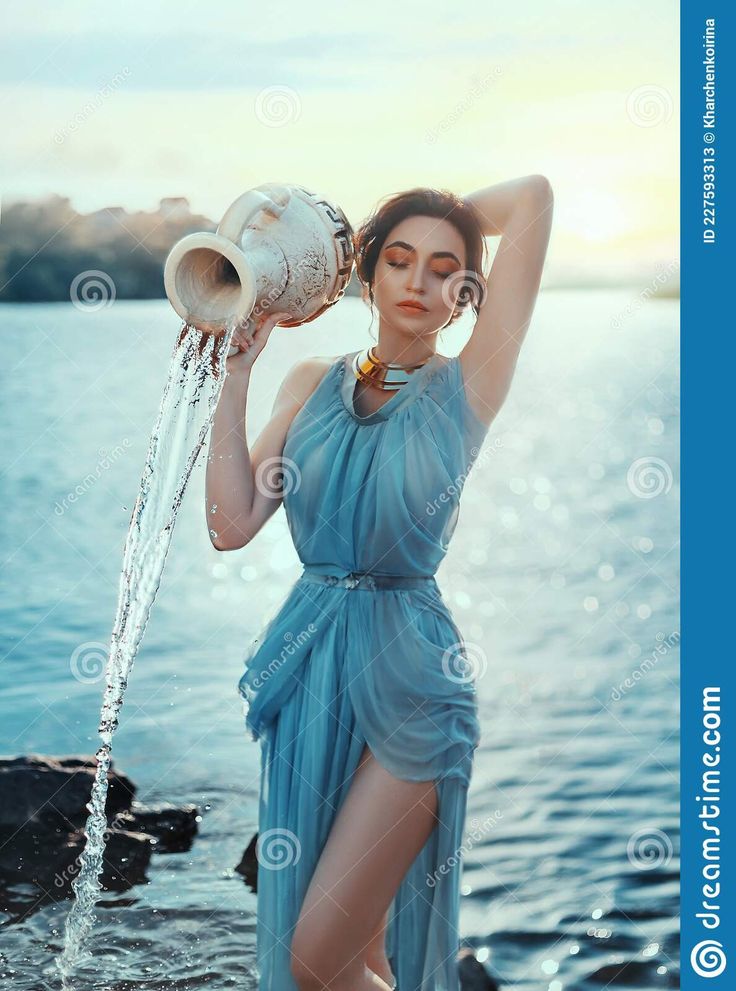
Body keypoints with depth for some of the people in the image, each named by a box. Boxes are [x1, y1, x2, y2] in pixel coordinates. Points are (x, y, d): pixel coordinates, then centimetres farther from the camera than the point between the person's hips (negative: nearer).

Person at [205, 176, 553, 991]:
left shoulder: (466, 389, -4)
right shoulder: (313, 382, 6)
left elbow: (533, 197, -9)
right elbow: (232, 525, -5)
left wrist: (413, 221, 4)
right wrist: (237, 369, -4)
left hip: (407, 677, -4)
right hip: (308, 667, 4)